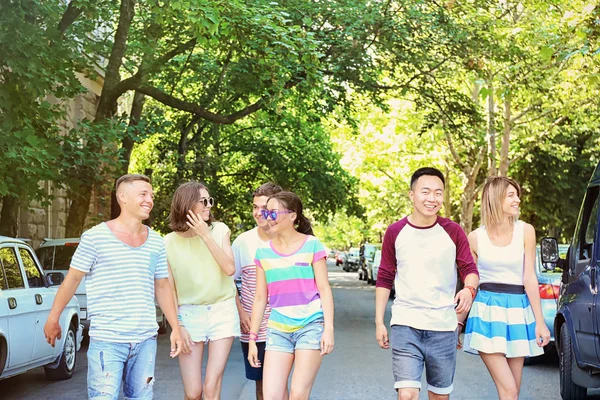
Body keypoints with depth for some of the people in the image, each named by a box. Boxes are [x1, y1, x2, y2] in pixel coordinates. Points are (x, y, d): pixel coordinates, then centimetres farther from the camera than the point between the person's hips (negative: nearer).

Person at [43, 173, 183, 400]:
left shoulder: (156, 242, 8)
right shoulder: (95, 237, -6)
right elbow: (72, 279, 1)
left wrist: (175, 328, 13)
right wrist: (53, 319, 5)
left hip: (146, 340, 5)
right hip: (107, 341, -5)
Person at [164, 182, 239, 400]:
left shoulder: (219, 230, -1)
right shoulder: (169, 243, -3)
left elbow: (229, 268, -13)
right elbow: (169, 289, 1)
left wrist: (206, 236, -17)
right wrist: (178, 326, -5)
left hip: (222, 311, 0)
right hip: (189, 314, 0)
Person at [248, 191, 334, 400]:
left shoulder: (312, 245, -2)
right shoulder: (263, 252, 8)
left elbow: (324, 289, -2)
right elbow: (260, 298, 11)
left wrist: (329, 328, -11)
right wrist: (252, 337, 9)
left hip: (311, 325, -3)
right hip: (278, 329, 3)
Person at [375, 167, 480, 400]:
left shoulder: (453, 232, -1)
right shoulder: (395, 232, 0)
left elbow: (469, 269, 4)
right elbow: (384, 279, 7)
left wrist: (469, 289, -20)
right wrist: (379, 322, 4)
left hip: (443, 328, 1)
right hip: (405, 327, -1)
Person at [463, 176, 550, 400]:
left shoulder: (525, 231, 0)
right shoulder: (476, 237, -1)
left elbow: (529, 278, -1)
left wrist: (540, 322, -3)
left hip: (517, 311, 2)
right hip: (487, 312, -2)